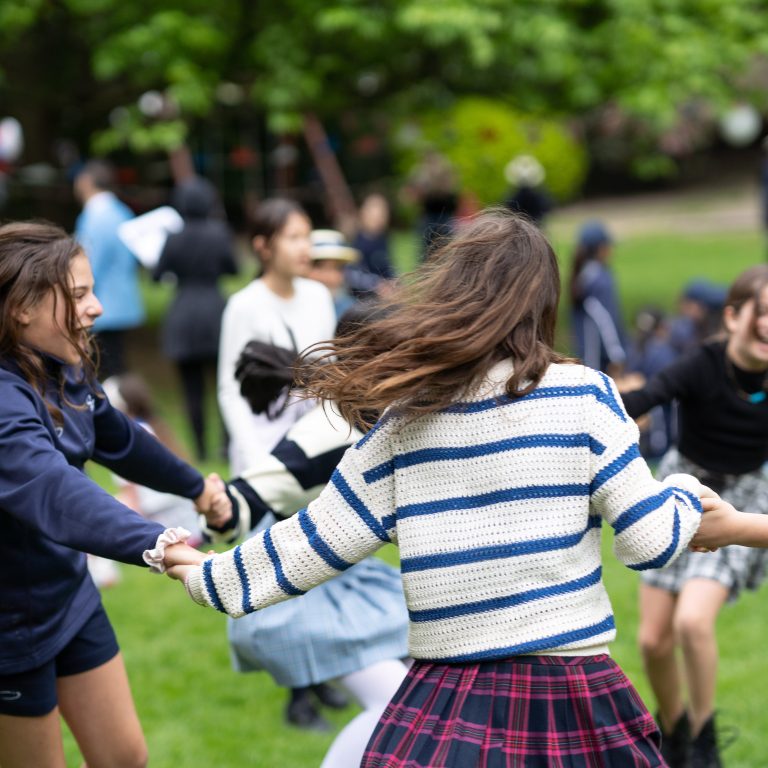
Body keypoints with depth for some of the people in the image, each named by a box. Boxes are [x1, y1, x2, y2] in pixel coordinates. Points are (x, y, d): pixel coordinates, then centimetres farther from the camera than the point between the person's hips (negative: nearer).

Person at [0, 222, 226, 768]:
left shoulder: (65, 372, -3)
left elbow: (118, 439, 17)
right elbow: (55, 493, -48)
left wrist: (194, 484, 33)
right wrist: (156, 545, -64)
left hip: (70, 596, 8)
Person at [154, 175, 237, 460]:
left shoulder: (174, 238, -7)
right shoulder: (219, 232, -5)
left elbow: (157, 274, 1)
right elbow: (232, 268, 6)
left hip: (183, 317, -1)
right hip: (215, 312, 1)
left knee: (192, 389, 3)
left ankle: (200, 449, 3)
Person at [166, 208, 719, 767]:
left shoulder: (406, 417, 1)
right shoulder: (581, 393, -7)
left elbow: (322, 537, 6)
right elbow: (650, 540, -6)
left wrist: (215, 577, 20)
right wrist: (688, 493, 16)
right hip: (568, 690, -1)